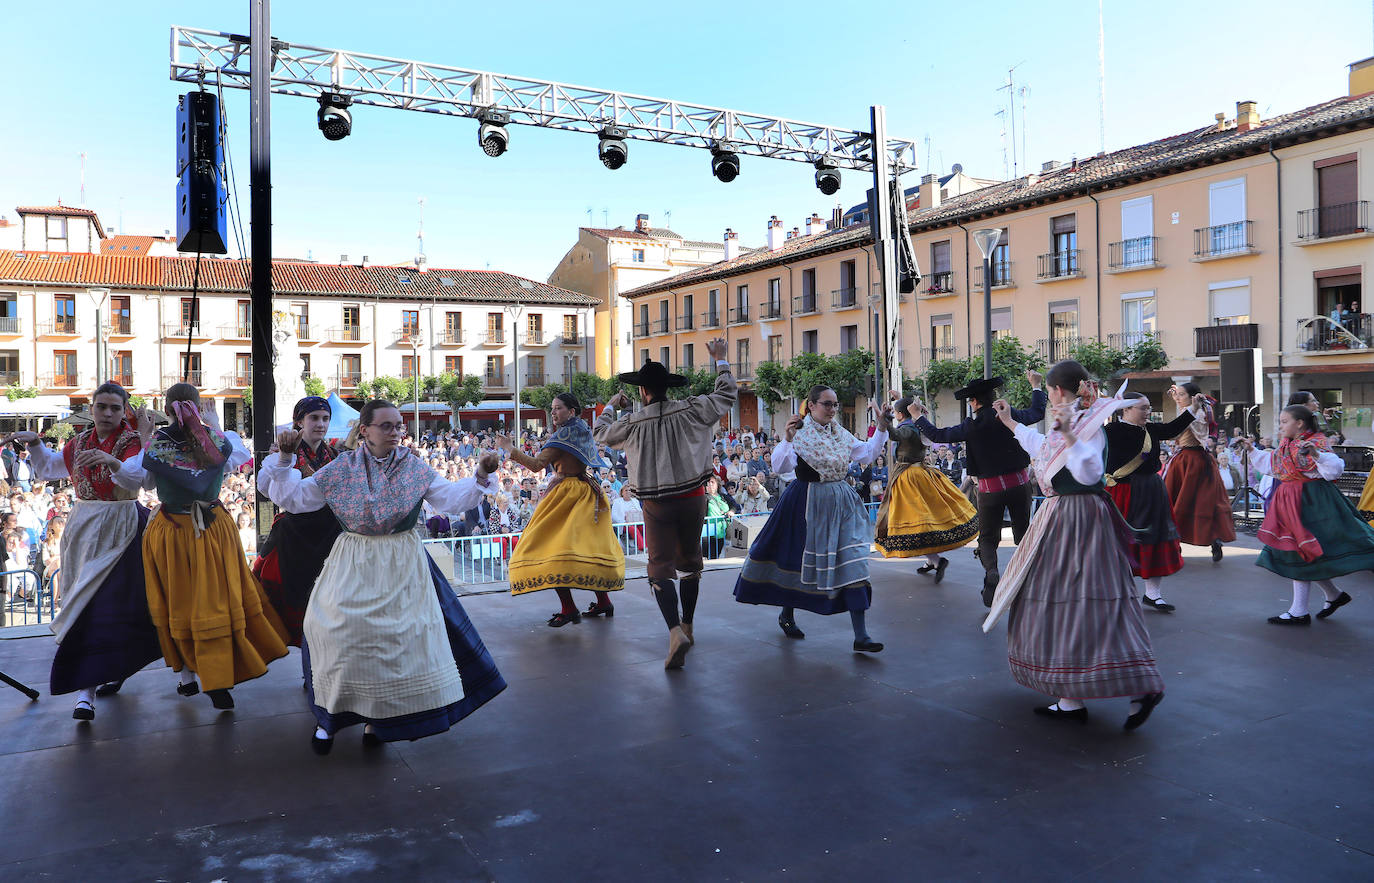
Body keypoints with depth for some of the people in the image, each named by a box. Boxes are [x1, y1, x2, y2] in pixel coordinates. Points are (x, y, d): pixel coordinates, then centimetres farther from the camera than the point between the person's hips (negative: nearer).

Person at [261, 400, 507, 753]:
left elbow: (452, 498, -6)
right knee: (340, 632, -4)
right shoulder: (340, 468, 0)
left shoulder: (414, 468, -1)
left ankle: (377, 718, 23)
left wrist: (480, 478, -21)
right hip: (352, 564, 0)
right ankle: (331, 715, 20)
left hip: (402, 565, 0)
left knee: (397, 634, 2)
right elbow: (294, 498, 5)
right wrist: (285, 461, -7)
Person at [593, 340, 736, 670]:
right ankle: (687, 626, 29)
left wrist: (611, 406, 30)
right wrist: (720, 359, 21)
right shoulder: (690, 410, -6)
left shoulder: (632, 423, -7)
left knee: (661, 566, 0)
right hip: (693, 498, 2)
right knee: (690, 560, 18)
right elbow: (726, 394, 8)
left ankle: (675, 632, -19)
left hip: (657, 504, -2)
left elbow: (601, 433, 13)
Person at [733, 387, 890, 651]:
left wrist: (881, 429, 4)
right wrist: (788, 440, -34)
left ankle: (860, 636, -6)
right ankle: (786, 614, 37)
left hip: (840, 502, 5)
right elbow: (779, 466, -19)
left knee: (852, 564, -6)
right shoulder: (800, 433, -9)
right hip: (808, 503, -5)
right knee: (799, 559, 9)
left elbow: (866, 454, 15)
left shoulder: (840, 433, 10)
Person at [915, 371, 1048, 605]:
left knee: (987, 537, 8)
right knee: (1023, 533, 15)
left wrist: (918, 417, 14)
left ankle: (991, 572, -17)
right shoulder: (1007, 415, -4)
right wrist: (1036, 387, 30)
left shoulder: (971, 425, -9)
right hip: (1019, 483, 2)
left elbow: (937, 435, 0)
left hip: (990, 489, -2)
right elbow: (1037, 413, 14)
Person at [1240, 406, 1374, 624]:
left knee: (1300, 553, -5)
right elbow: (1271, 465, 26)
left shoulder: (1316, 443, -12)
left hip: (1308, 504, -9)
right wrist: (1251, 451, 22)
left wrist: (1316, 454, -36)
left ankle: (1299, 612, 2)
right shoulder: (1285, 445, 13)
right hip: (1290, 503, 9)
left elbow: (1334, 469, -23)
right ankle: (1334, 595, 31)